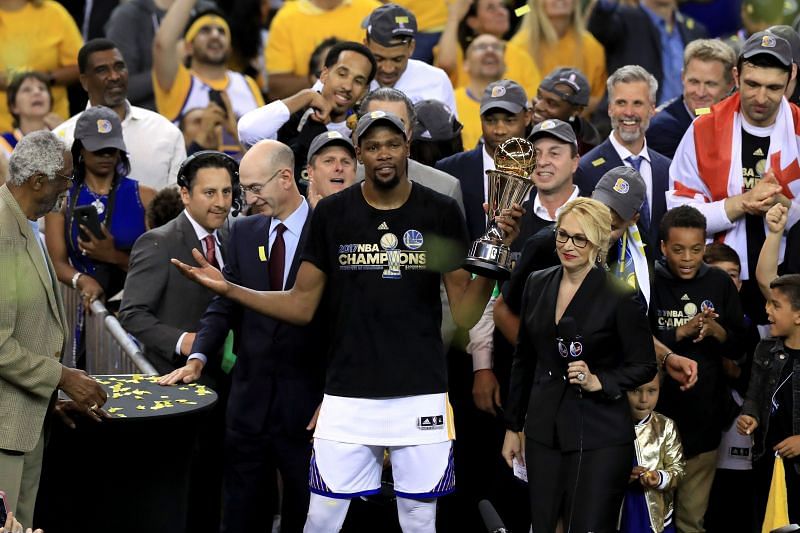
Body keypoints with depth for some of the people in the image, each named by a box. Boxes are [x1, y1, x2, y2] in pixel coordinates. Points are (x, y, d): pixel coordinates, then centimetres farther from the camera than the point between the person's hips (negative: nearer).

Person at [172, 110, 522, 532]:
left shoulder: (440, 213, 1)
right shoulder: (333, 213, 3)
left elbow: (465, 313, 1)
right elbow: (301, 306, 6)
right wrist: (229, 289, -6)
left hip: (420, 395, 0)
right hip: (348, 397, 0)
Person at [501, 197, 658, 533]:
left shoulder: (619, 298, -9)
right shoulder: (538, 285, 7)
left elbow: (645, 366, -3)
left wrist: (598, 381, -20)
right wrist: (513, 426, 18)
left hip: (600, 438, -5)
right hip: (544, 432, 5)